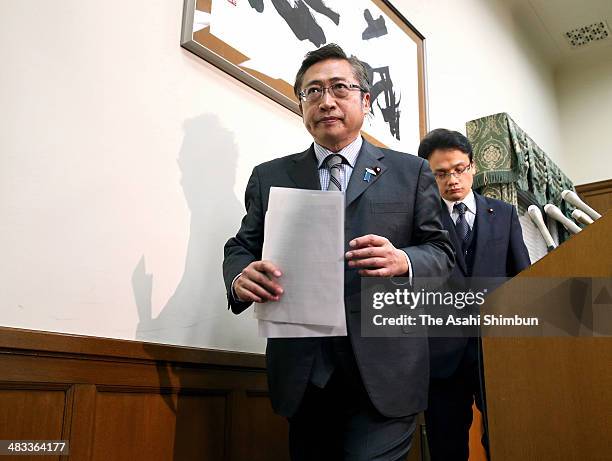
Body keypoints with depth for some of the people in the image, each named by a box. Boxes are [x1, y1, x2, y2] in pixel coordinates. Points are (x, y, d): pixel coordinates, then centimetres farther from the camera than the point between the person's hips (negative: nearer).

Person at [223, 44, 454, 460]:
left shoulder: (412, 172, 8)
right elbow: (242, 248, 10)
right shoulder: (269, 177, 12)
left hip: (383, 370, -1)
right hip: (302, 374, 2)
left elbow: (442, 250, 6)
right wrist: (241, 278, -13)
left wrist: (403, 261, -17)